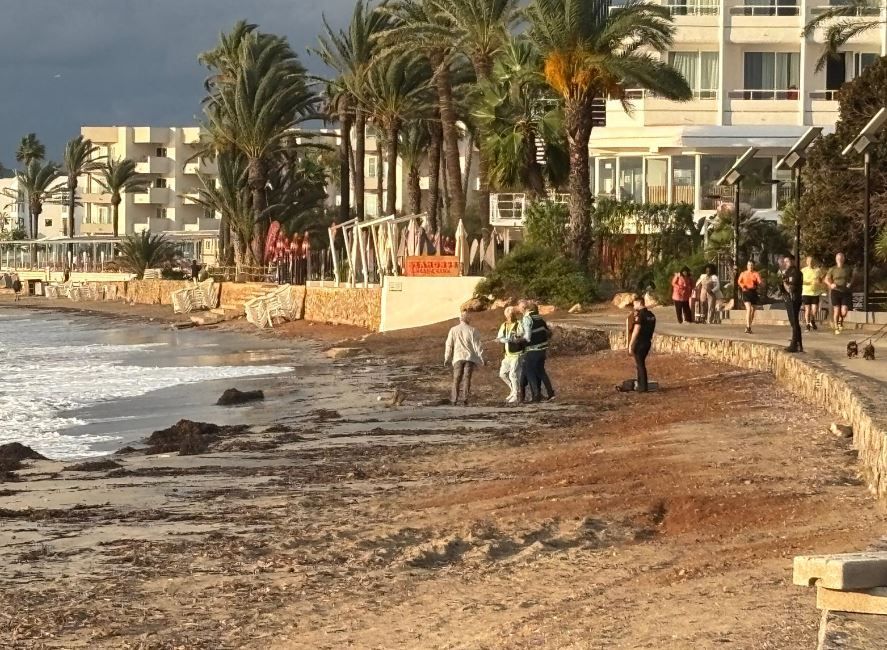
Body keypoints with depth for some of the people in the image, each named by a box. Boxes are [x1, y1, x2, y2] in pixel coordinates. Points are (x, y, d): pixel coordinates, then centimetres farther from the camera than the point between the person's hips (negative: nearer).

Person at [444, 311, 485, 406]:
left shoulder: (453, 330, 3)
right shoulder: (472, 330, -3)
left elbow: (449, 345, 6)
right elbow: (478, 345, -3)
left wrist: (447, 358, 14)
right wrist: (481, 359, 3)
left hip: (458, 357, 1)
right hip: (470, 357, -1)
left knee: (457, 379, 8)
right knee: (467, 378, -2)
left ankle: (454, 399, 4)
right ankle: (464, 397, -13)